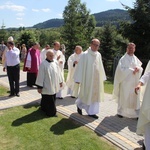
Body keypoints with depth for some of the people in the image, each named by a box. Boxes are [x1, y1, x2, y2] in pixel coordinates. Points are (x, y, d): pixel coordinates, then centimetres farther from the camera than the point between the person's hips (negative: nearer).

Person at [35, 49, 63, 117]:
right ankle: (51, 112, 20)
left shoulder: (55, 62, 1)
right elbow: (40, 76, -14)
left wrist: (60, 81, 15)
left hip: (54, 86, 6)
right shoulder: (43, 64, -15)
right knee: (48, 100, 3)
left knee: (52, 100, 18)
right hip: (47, 86, -6)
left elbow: (58, 72, 11)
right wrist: (39, 87, -14)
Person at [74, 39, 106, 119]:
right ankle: (79, 104, 34)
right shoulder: (85, 54, -11)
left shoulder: (99, 55, 6)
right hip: (87, 78, -5)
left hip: (96, 78, 6)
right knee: (86, 94, 5)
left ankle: (91, 112, 19)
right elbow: (80, 67, -11)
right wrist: (78, 79, -12)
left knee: (95, 94, 8)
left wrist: (102, 77, 10)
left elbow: (100, 67, 11)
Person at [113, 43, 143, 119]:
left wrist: (138, 68, -14)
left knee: (134, 97, 2)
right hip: (125, 81, -4)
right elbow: (121, 69, -12)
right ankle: (120, 112, 13)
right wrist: (131, 70, -15)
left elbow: (141, 68, 9)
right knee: (123, 97, 1)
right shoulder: (123, 59, -1)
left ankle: (135, 113, 6)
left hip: (134, 82, 4)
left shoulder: (136, 59, 14)